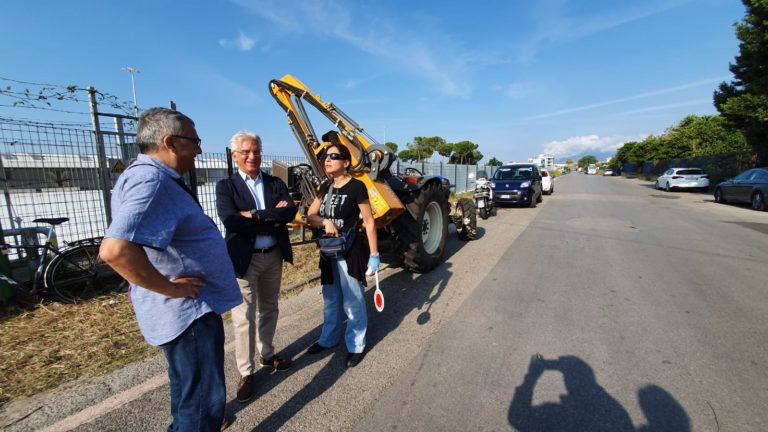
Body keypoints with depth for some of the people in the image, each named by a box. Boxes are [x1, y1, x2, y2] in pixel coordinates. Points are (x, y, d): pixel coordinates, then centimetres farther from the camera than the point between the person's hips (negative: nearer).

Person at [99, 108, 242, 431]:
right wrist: (170, 288, -24)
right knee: (204, 398, 6)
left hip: (189, 306, 10)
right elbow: (115, 250, -37)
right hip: (188, 310, -10)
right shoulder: (151, 181, -24)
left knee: (188, 386, 29)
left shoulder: (156, 178, 10)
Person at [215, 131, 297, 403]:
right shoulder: (226, 186, -4)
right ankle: (246, 372, 23)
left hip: (274, 256, 4)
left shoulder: (275, 183, 5)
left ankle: (266, 355, 40)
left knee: (269, 309, 19)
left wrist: (255, 215, -19)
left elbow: (291, 211, -11)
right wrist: (272, 218, -18)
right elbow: (231, 220, -20)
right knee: (244, 317, 4)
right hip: (244, 259, -3)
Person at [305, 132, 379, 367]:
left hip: (351, 252, -6)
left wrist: (374, 254, -12)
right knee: (330, 299, 21)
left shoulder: (356, 187, -12)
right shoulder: (325, 187, 7)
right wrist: (325, 221, -14)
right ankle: (328, 339, 41)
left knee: (352, 301, 6)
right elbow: (310, 217, 7)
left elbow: (369, 222, -11)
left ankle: (356, 346, 27)